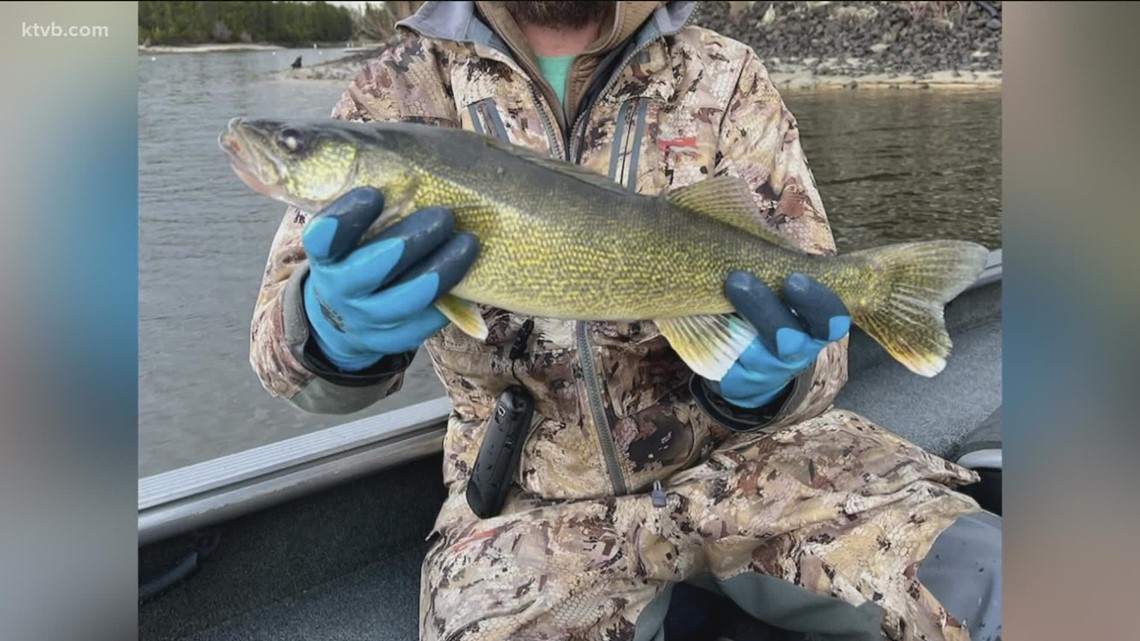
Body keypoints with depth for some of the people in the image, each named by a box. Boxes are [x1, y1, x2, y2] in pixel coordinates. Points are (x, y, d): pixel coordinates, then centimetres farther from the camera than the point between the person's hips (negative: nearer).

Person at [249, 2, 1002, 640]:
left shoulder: (725, 79, -2)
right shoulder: (403, 87, -2)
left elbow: (797, 326, -5)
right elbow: (298, 322, -8)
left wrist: (763, 378, -28)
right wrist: (338, 332, -32)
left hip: (738, 451, 0)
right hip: (531, 502, 1)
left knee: (977, 581, -20)